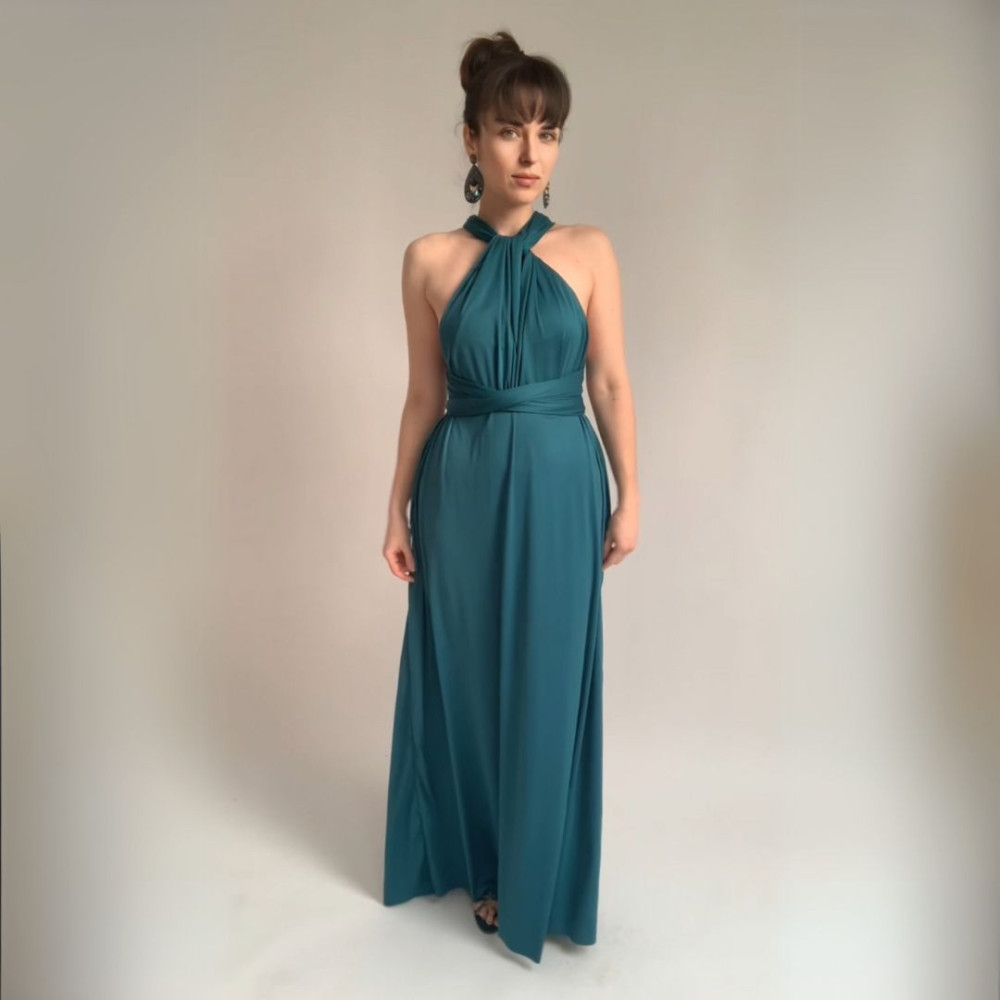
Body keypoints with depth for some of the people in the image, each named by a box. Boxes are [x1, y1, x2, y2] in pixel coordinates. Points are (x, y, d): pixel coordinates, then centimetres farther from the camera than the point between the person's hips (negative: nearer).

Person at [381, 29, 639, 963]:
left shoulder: (590, 251, 1)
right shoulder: (430, 259, 0)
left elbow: (611, 385, 3)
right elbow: (424, 397, 4)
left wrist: (629, 498, 0)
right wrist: (398, 510, 3)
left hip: (560, 488, 0)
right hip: (463, 490, 1)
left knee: (548, 681, 9)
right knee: (467, 675, 11)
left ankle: (536, 873, 33)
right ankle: (480, 859, 36)